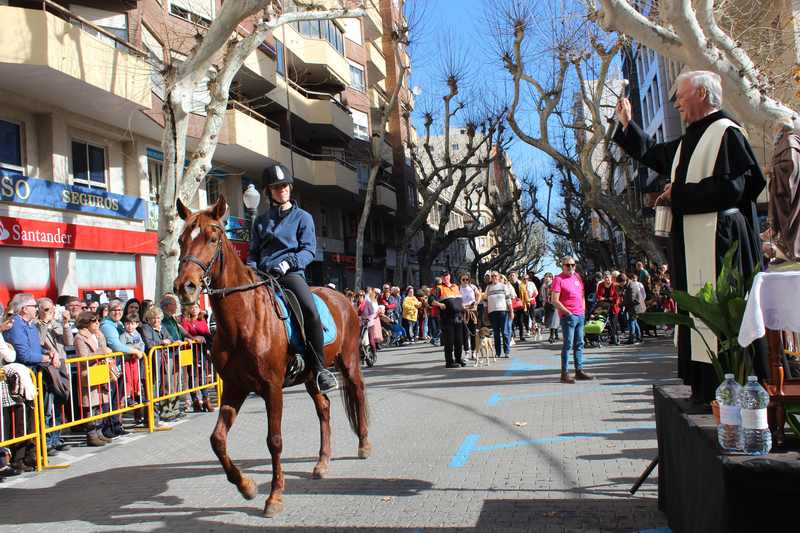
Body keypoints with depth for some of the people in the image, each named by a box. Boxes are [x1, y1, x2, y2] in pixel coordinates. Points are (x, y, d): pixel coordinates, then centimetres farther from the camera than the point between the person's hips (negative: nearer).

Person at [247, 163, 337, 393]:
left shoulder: (303, 217, 12)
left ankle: (320, 368, -23)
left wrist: (288, 262, -16)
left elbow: (309, 250, 2)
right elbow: (253, 252, 22)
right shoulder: (261, 221, 22)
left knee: (310, 310, -31)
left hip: (291, 273, -4)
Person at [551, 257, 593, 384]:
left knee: (579, 344, 11)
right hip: (568, 316, -7)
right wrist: (567, 312, -14)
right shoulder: (558, 279, -9)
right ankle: (565, 373, -1)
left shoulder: (577, 276, 13)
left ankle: (579, 371, 18)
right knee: (568, 345, -6)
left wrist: (583, 309, 13)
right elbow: (555, 300, -14)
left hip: (580, 315, 7)